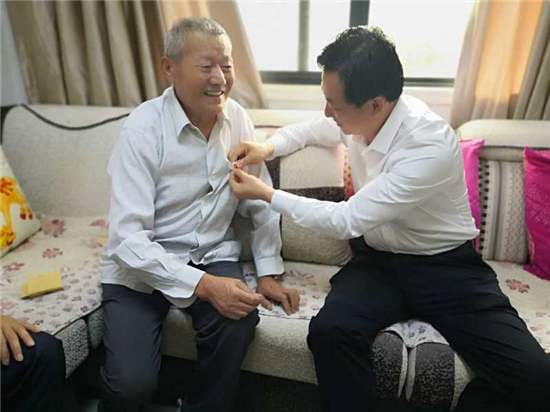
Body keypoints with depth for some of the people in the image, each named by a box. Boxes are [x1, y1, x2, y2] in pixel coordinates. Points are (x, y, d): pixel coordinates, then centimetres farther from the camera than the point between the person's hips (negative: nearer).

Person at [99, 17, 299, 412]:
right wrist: (203, 285, -29)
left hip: (212, 254, 4)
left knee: (240, 319, -25)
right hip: (142, 263, -3)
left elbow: (261, 202, 4)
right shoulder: (143, 129, -17)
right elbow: (128, 238, -21)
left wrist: (269, 273, -2)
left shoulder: (237, 118, -2)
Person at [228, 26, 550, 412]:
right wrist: (268, 147, -1)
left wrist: (267, 194, -15)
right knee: (329, 331, -27)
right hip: (377, 260, 4)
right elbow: (310, 129, 19)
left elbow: (346, 221, -24)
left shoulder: (430, 147, -27)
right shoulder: (362, 115, -6)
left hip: (445, 265, -4)